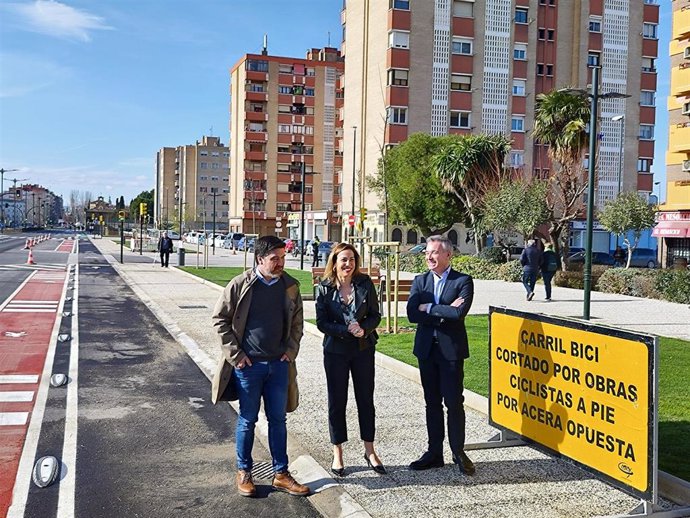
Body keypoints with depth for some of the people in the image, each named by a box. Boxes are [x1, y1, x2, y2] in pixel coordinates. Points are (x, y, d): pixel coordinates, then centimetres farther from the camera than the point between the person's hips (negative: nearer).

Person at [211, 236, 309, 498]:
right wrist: (235, 354, -7)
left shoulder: (290, 286, 2)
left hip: (278, 364, 3)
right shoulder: (240, 285, -9)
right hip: (248, 364, -3)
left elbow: (297, 321, 14)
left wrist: (291, 350, 4)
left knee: (278, 420, 11)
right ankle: (244, 473, 24)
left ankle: (281, 474, 22)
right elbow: (220, 319, -4)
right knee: (247, 420, 8)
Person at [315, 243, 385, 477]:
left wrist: (363, 329, -19)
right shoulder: (325, 288, -7)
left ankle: (369, 451, 24)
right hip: (335, 351, -1)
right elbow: (321, 322, -8)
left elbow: (375, 315, 0)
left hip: (363, 349, 1)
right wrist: (346, 330, -20)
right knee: (337, 401, 7)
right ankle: (337, 454, 20)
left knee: (366, 399, 10)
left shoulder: (365, 284, -3)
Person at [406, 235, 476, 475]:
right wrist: (445, 313, -15)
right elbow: (412, 314, -8)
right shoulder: (420, 281, 6)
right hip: (426, 348, 4)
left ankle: (458, 452, 16)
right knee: (432, 402, 11)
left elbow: (460, 312, -22)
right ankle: (434, 452, 21)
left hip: (451, 349, -4)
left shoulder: (463, 281, -5)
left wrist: (429, 308, -13)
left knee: (454, 402, 1)